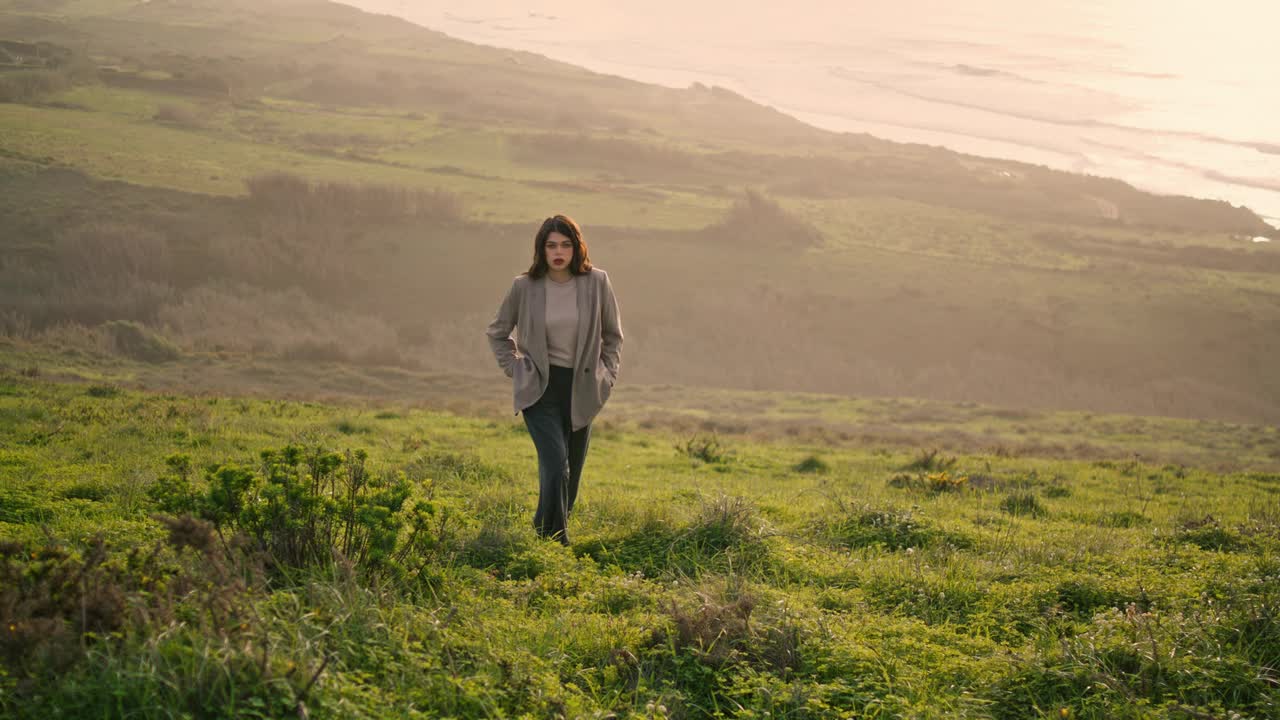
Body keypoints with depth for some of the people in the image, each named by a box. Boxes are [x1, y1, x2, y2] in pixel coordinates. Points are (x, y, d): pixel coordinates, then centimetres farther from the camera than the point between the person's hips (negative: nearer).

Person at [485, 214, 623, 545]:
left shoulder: (596, 282, -3)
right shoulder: (525, 286, -5)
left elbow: (612, 335, 12)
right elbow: (497, 332, 12)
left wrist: (608, 376, 6)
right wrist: (514, 369, 3)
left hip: (581, 389, 3)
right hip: (539, 388, -3)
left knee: (572, 472, 9)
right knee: (556, 464, -16)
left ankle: (547, 528, 28)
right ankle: (555, 541, -7)